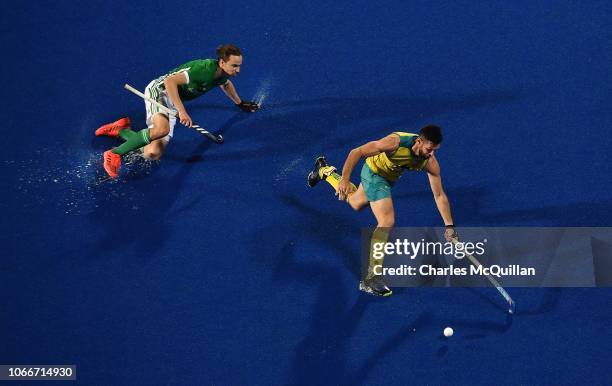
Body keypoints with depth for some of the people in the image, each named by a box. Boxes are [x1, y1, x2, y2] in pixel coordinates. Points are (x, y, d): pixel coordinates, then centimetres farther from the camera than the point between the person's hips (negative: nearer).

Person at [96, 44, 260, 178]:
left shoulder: (223, 74, -1)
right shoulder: (204, 68, -28)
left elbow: (226, 84, 27)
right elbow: (170, 82, -34)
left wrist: (240, 103, 36)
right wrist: (182, 111, -39)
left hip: (172, 104, 8)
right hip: (159, 90, -8)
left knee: (154, 153, -7)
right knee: (162, 128, -39)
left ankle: (121, 130, 15)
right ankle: (114, 154, -25)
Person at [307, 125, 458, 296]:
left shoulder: (430, 162, -25)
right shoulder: (396, 142, -39)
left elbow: (440, 195, -16)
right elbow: (356, 152, -32)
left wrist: (449, 226, -18)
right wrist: (345, 180, -36)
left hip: (389, 176, 6)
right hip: (374, 172, -6)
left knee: (356, 203, 31)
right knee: (387, 222, -20)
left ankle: (326, 171, 55)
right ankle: (372, 278, -13)